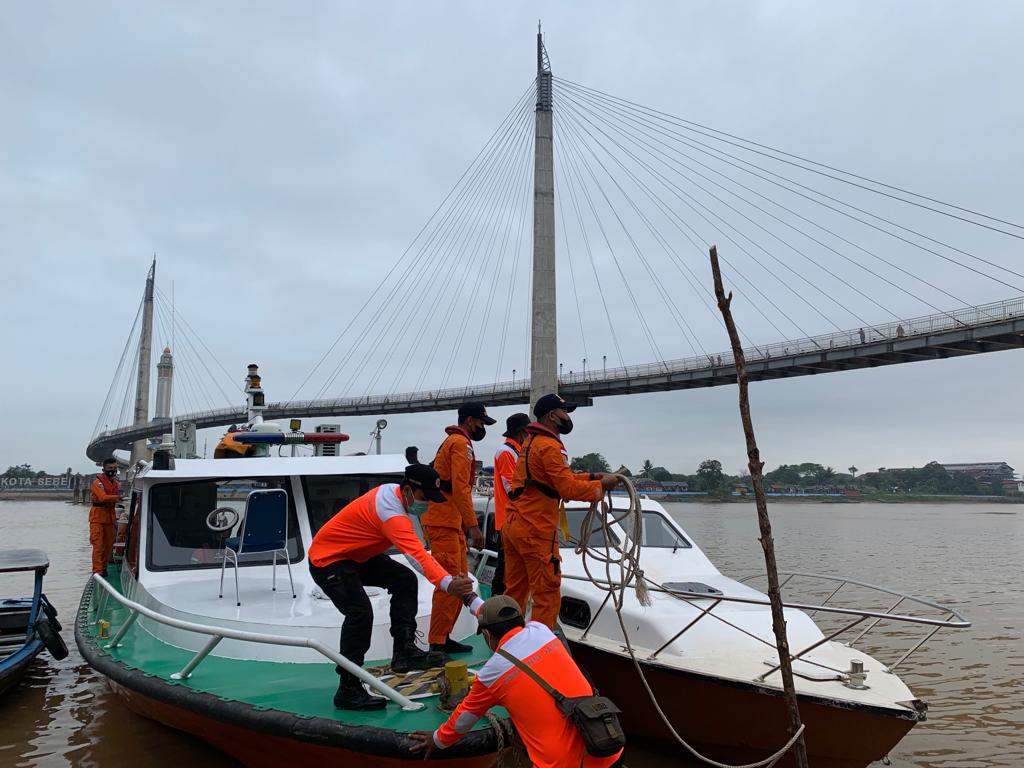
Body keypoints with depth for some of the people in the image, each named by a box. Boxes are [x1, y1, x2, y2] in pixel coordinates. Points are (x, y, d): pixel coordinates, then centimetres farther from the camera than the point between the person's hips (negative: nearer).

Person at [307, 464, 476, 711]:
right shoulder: (392, 514, -34)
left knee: (405, 580, 1)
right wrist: (446, 583, -59)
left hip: (355, 554, 10)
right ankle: (348, 691, -13)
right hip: (327, 559, -10)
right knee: (360, 613, -24)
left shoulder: (391, 489, -6)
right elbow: (419, 555, -48)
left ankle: (404, 651, 0)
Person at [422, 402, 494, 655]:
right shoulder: (461, 444, -10)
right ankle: (437, 643, -5)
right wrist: (474, 526, -22)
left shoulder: (453, 442, 22)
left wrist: (466, 525, 21)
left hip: (451, 523, 11)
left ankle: (443, 638, 19)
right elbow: (460, 488, -20)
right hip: (444, 523, -11)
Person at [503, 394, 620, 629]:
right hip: (536, 531, -10)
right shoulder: (549, 446, -14)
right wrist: (601, 485, -6)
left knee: (515, 591, 17)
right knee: (547, 596, -2)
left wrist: (590, 477, 11)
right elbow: (569, 489, -18)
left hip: (513, 527, 10)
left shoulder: (531, 442, 18)